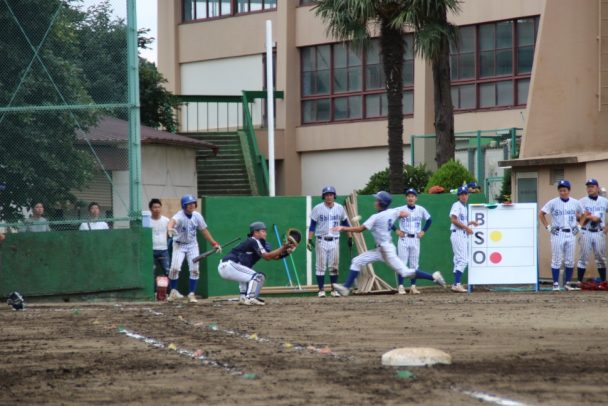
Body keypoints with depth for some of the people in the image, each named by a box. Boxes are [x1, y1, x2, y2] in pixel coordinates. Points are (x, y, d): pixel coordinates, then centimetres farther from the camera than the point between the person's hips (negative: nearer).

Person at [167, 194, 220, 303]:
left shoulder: (197, 216, -7)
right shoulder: (180, 216, -24)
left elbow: (204, 230, 5)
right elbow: (173, 221, -48)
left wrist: (214, 243, 4)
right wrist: (170, 228, -72)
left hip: (192, 245, 4)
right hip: (179, 245, -4)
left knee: (194, 270, -2)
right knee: (175, 268, -17)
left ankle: (191, 294, 8)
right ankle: (173, 291, 2)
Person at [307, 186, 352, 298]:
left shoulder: (340, 208, 5)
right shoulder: (318, 208, -3)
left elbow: (346, 223, 15)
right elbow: (312, 225, -3)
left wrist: (350, 237, 11)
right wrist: (310, 240, -10)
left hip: (334, 241, 2)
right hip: (321, 241, -2)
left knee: (334, 267, 4)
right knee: (321, 266, -3)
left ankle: (334, 290, 10)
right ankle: (321, 290, 0)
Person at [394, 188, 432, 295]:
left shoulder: (421, 210, 4)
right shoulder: (401, 210, -4)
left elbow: (429, 220, 18)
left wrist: (423, 231, 7)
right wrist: (396, 230, -5)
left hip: (415, 239, 3)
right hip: (404, 239, -3)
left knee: (414, 264, 5)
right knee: (402, 263, -6)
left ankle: (413, 286, 9)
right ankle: (400, 286, -5)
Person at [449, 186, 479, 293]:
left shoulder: (464, 207, 20)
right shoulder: (457, 205, -8)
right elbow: (454, 219, -20)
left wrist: (470, 223, 12)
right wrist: (466, 227, -19)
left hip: (463, 235, 10)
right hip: (458, 235, -10)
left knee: (459, 260, 11)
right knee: (463, 260, -16)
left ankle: (456, 284, 15)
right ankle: (457, 284, -20)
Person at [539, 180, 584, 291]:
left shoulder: (576, 203, 6)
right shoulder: (553, 203, -2)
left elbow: (582, 215, 20)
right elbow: (541, 214, 3)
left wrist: (578, 226, 8)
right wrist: (547, 227, -3)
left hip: (571, 234, 3)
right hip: (557, 234, -3)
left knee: (570, 261, 5)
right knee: (556, 260, -3)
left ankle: (567, 283, 14)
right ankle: (556, 284, 0)